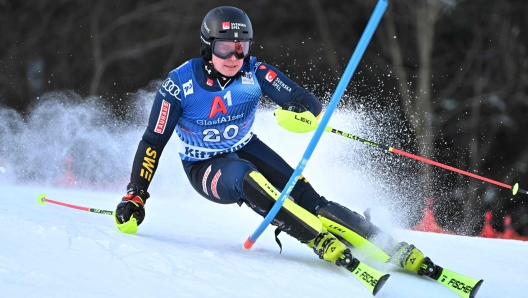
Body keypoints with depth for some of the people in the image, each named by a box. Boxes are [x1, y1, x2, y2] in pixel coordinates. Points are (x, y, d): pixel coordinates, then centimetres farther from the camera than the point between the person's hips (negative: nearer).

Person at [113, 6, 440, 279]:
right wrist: (134, 197, -16)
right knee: (248, 181, -37)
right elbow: (153, 143, -14)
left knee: (305, 197, -19)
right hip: (204, 168, -3)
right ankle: (327, 246, -45)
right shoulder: (179, 85, -21)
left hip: (247, 150, 3)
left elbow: (304, 101, -20)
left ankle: (399, 253, -22)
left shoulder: (254, 71, -16)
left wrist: (306, 112, -45)